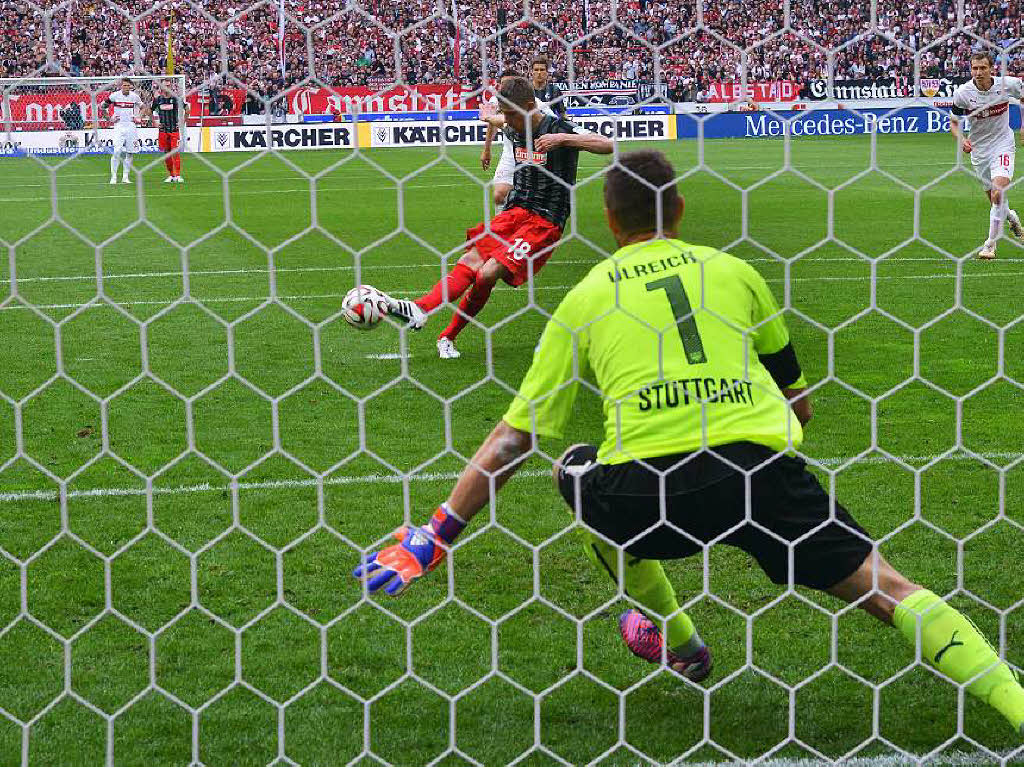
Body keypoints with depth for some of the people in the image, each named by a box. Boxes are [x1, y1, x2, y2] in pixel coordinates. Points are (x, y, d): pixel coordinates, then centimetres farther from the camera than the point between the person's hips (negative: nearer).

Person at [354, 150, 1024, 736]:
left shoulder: (583, 300, 17)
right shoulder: (734, 271, 20)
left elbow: (513, 436, 16)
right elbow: (798, 400, 27)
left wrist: (435, 538, 23)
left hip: (644, 486, -1)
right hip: (762, 470, 1)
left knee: (574, 471, 32)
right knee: (887, 591, 12)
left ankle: (676, 641, 38)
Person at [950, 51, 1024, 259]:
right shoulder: (962, 93, -14)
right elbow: (954, 122, -1)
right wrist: (961, 139, -20)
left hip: (1003, 143, -2)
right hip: (979, 149, 2)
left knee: (998, 192, -22)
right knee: (993, 198, 10)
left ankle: (990, 244, -16)